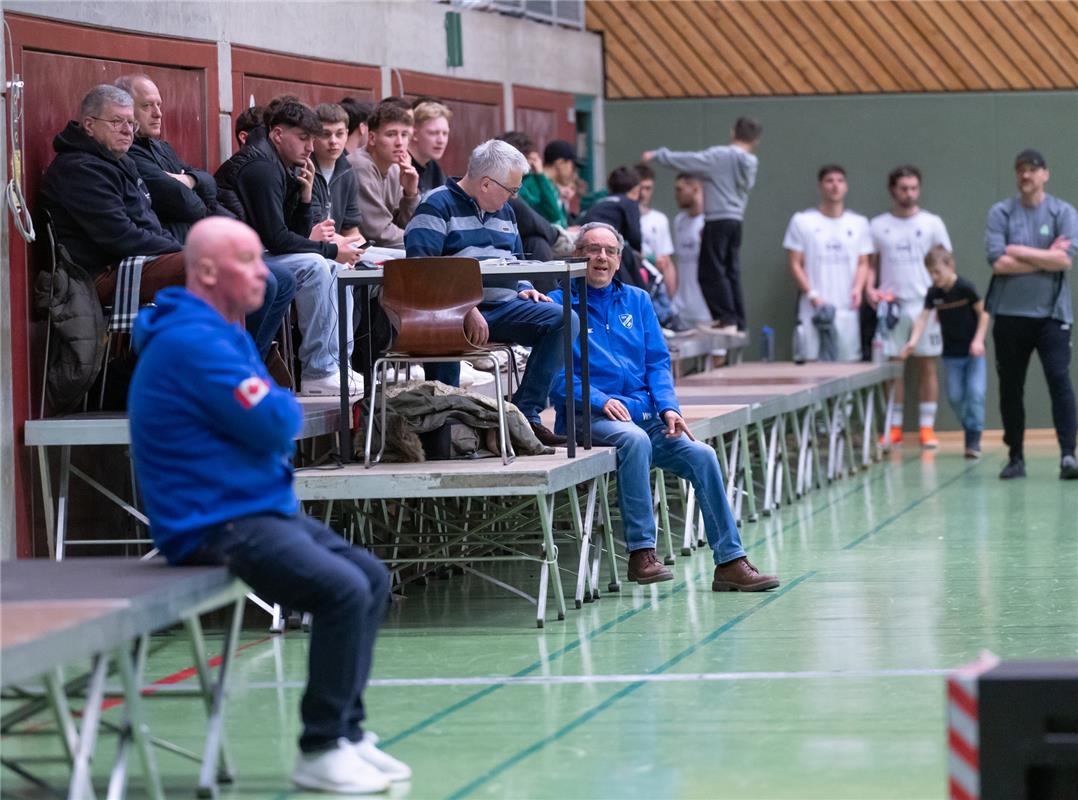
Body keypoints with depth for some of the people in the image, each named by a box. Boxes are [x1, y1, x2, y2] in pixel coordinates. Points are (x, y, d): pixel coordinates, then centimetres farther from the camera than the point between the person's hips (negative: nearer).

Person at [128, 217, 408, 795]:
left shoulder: (226, 332, 16)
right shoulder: (194, 341, -19)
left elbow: (276, 425, 21)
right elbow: (274, 425, -21)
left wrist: (278, 417, -3)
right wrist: (288, 407, 2)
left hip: (262, 508, 11)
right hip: (215, 529, -11)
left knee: (372, 577, 10)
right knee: (343, 590, -23)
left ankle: (348, 731, 13)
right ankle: (320, 752, -15)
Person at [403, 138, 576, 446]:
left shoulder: (504, 212, 25)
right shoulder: (437, 207, -2)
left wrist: (523, 289, 10)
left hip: (503, 306, 7)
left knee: (563, 320, -14)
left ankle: (526, 413, -15)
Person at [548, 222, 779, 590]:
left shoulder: (637, 301, 18)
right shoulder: (559, 304, 2)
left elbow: (658, 362, 14)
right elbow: (555, 373, -7)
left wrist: (668, 407, -4)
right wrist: (599, 401, -20)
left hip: (646, 415, 5)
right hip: (588, 419, -5)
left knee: (702, 455, -16)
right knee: (634, 439, -36)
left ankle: (730, 562, -11)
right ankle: (641, 553, -32)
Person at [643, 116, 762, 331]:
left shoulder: (719, 156, -10)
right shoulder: (749, 163, 8)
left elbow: (687, 161, -7)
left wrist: (657, 155, 5)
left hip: (717, 220, -7)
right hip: (736, 220, 7)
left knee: (711, 273, -1)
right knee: (731, 272, 12)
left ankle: (727, 319, -5)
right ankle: (738, 323, 12)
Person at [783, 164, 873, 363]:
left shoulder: (859, 223, 14)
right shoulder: (802, 221, 5)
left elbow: (863, 263, 14)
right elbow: (795, 264, 2)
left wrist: (858, 288, -6)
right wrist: (812, 294, -10)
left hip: (847, 310, 3)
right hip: (814, 309, -3)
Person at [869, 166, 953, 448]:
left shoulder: (932, 223, 6)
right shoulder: (877, 226, 8)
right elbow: (870, 265, 12)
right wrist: (870, 289, -7)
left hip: (925, 305, -1)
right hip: (891, 305, 1)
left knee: (927, 366, 0)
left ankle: (927, 427, 4)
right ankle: (894, 427, 6)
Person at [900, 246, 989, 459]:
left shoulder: (965, 288, -14)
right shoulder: (933, 293, -3)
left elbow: (983, 314, -8)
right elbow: (923, 317, -9)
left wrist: (979, 340, -17)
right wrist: (913, 341, -25)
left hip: (972, 351, -4)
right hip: (951, 353, 4)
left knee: (975, 392, -12)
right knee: (955, 396, 4)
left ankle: (974, 439, -7)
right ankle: (970, 429, 24)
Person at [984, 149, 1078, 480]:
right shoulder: (1000, 213, 2)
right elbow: (998, 263, -9)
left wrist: (1020, 252, -9)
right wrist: (1046, 258, -7)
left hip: (1051, 313, -1)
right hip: (1010, 315, 2)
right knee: (1010, 387, 7)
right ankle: (1015, 457, 18)